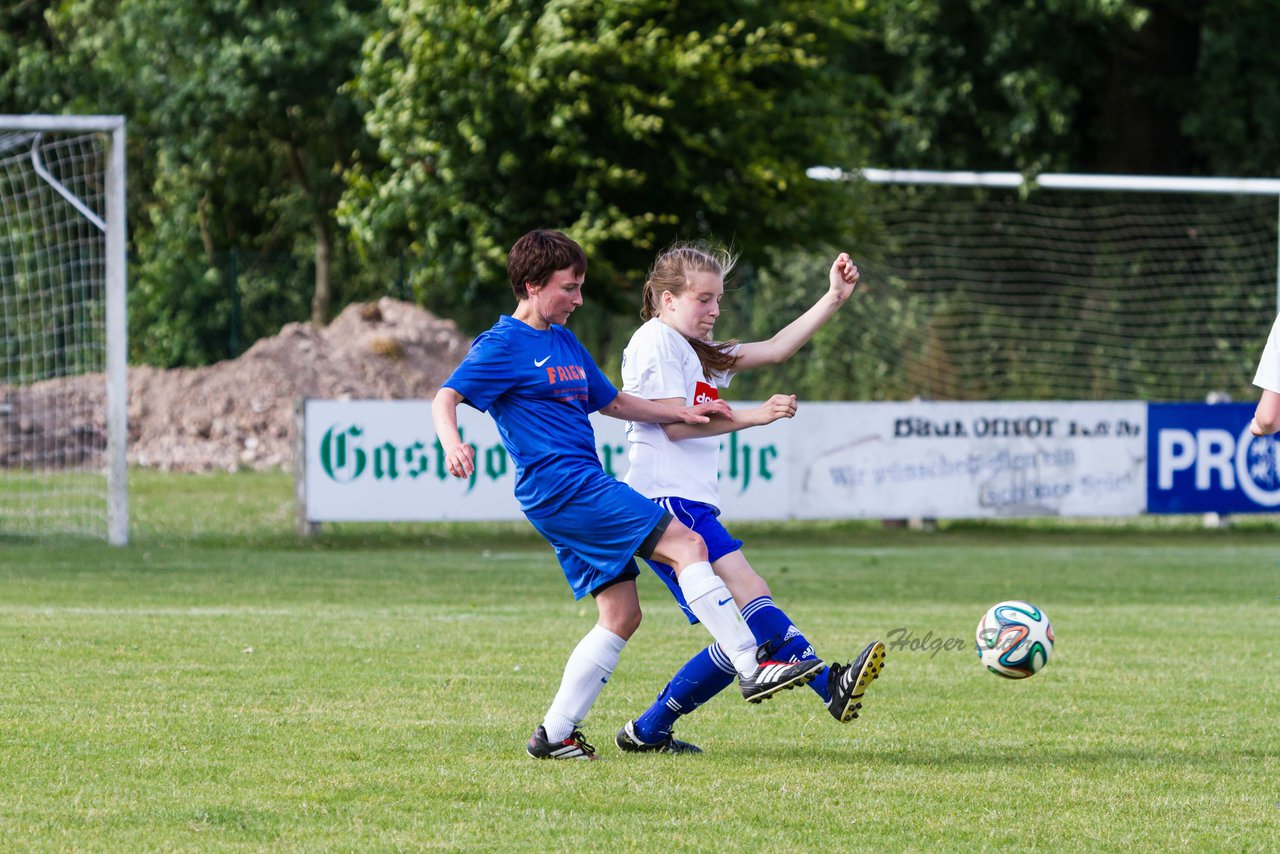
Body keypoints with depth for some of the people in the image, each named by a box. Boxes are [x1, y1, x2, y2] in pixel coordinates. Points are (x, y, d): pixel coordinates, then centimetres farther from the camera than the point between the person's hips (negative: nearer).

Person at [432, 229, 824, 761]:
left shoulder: (564, 342, 21)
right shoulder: (503, 346, -6)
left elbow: (611, 403, 32)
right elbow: (446, 399, -15)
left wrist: (682, 413, 22)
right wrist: (452, 445, -36)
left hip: (583, 486, 10)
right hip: (560, 483, -10)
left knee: (621, 614, 6)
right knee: (685, 544, -16)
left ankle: (555, 735, 8)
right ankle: (752, 667, -19)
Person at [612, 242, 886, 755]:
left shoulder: (702, 354, 28)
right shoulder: (656, 341, 0)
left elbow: (776, 349, 23)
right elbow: (676, 423, -10)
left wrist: (834, 298, 15)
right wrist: (754, 416, -14)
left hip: (693, 508, 10)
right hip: (664, 500, -10)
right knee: (749, 592, -27)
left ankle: (648, 732, 6)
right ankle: (831, 685, -44)